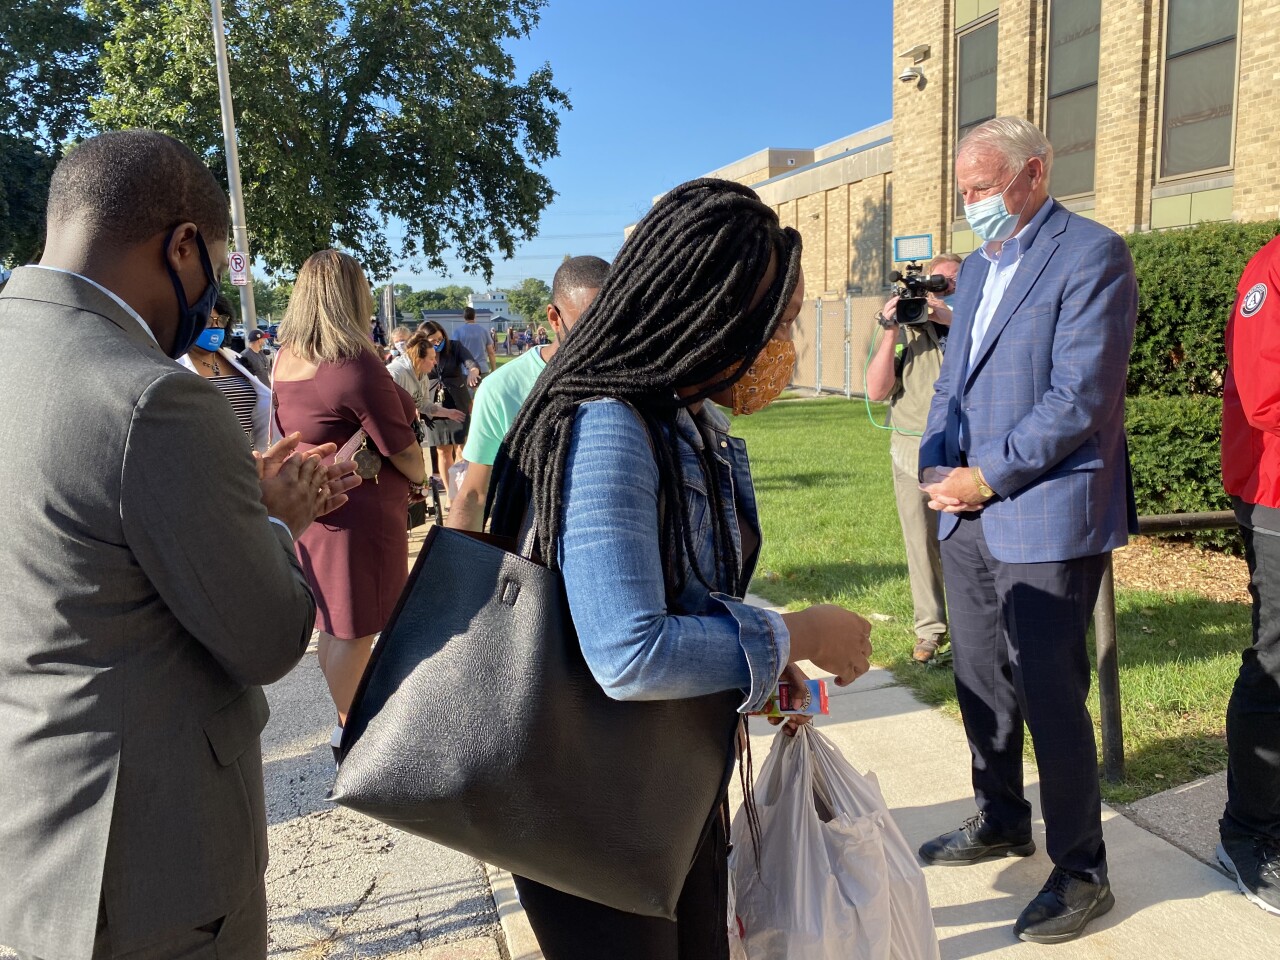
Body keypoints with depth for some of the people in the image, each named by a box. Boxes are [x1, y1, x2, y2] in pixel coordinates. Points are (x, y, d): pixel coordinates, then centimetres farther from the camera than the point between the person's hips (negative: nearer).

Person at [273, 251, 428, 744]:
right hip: (359, 513, -8)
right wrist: (421, 476, 6)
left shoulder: (285, 358, 3)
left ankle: (349, 714, 35)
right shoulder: (356, 365, -22)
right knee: (353, 629, 5)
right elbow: (403, 452, -15)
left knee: (334, 623, 19)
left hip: (313, 506, 8)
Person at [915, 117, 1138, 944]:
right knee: (982, 682, 17)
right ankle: (1001, 820, 37)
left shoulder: (1091, 254, -10)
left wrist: (988, 478, -15)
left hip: (1044, 519, -8)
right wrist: (937, 465, 1)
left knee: (1049, 693, 0)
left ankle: (1082, 873, 18)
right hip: (969, 514, 8)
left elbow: (1080, 398, -18)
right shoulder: (977, 268, 16)